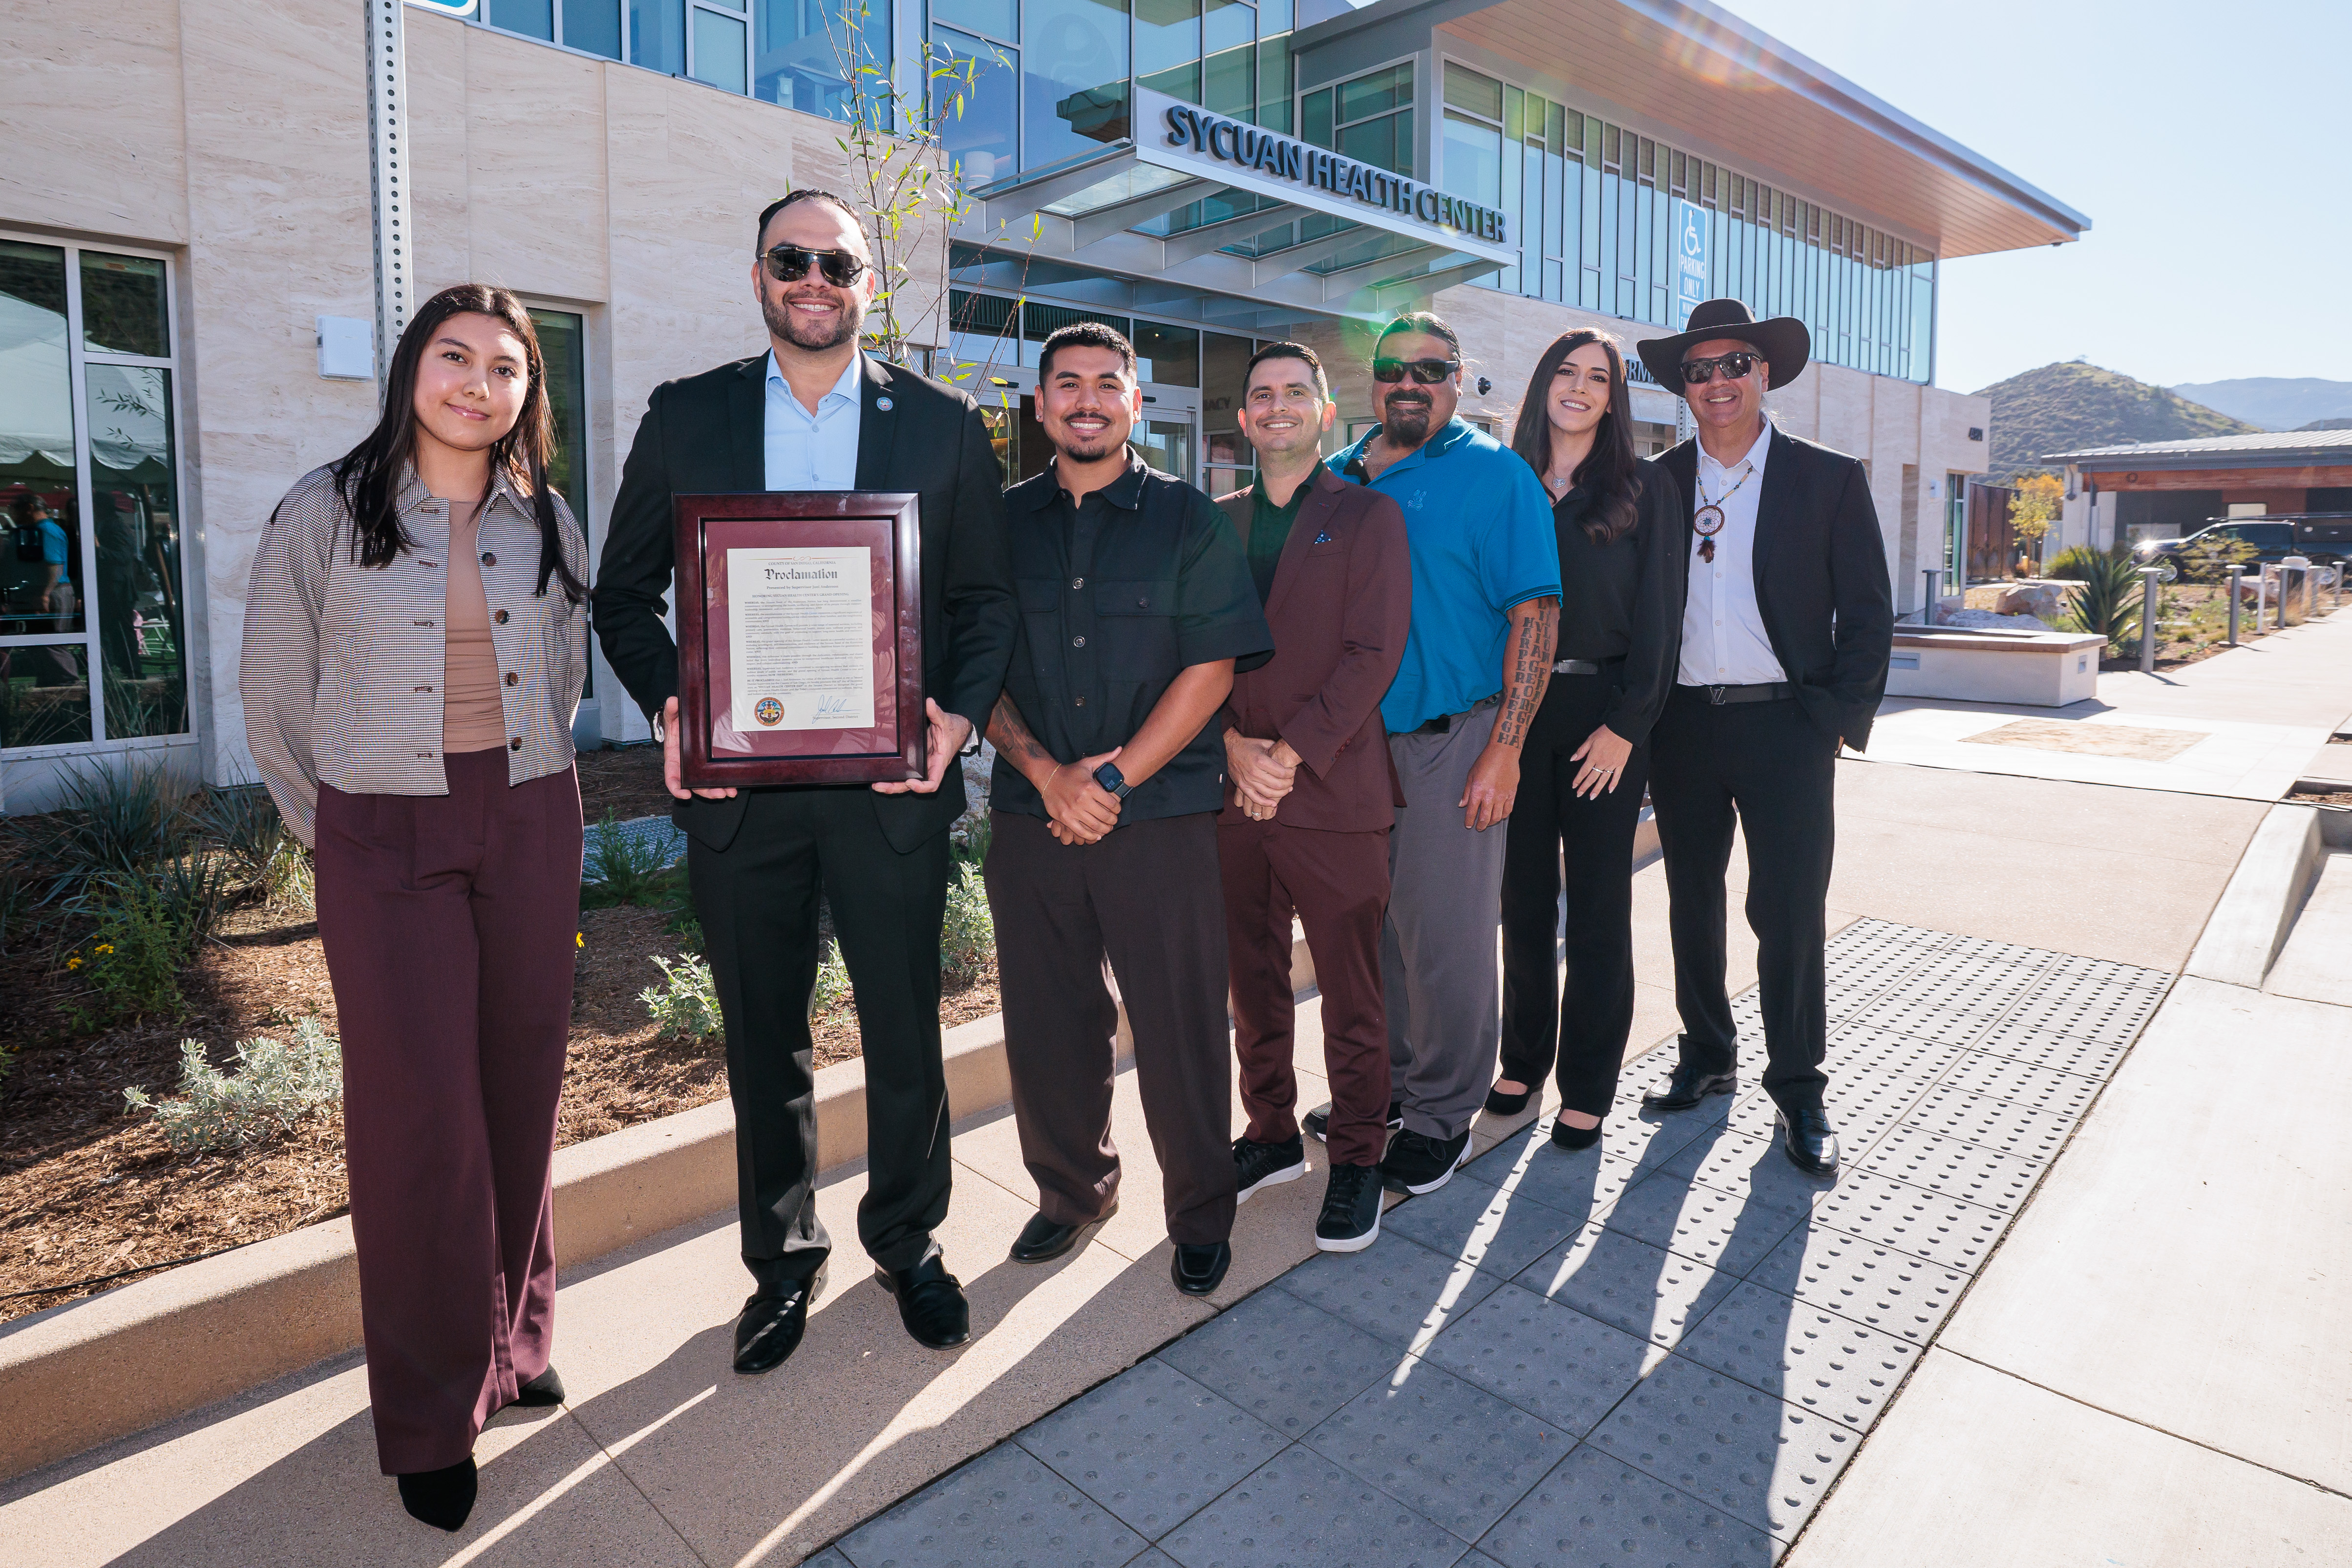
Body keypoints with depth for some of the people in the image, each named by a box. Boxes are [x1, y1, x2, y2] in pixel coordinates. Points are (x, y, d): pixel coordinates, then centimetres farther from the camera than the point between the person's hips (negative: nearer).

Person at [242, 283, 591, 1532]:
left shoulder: (547, 521, 7)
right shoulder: (324, 512, -2)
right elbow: (272, 689, 4)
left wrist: (524, 791, 15)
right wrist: (330, 828, 7)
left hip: (532, 831, 3)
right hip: (383, 842, -3)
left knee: (520, 1093, 10)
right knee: (420, 1114, -2)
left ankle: (512, 1339, 30)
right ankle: (432, 1414, 15)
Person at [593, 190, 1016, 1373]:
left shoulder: (945, 425, 5)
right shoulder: (685, 419, 7)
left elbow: (986, 598, 5)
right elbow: (624, 594, 9)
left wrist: (960, 712, -12)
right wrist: (669, 703, -9)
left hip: (891, 782, -1)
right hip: (737, 782, 1)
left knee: (906, 1030, 10)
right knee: (761, 1038, 13)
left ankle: (907, 1242, 34)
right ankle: (782, 1259, 34)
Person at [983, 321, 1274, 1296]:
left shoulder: (1187, 520, 4)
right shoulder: (1000, 523, 10)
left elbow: (1211, 669, -4)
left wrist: (1114, 780, -11)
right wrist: (1047, 773, -10)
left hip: (1162, 817, -2)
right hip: (1029, 814, 3)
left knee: (1180, 1024, 2)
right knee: (1045, 1020, 11)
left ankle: (1201, 1217, 22)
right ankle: (1071, 1191, 33)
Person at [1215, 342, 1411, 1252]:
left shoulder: (1368, 516, 2)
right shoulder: (1213, 522, 13)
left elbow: (1374, 651, -7)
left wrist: (1294, 753, -15)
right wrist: (1233, 745, -9)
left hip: (1334, 794, -4)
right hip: (1231, 792, 4)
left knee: (1352, 991, 3)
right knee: (1252, 982, 13)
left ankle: (1357, 1159, 19)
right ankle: (1271, 1135, 29)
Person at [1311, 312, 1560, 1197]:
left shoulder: (1493, 475, -4)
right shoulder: (1338, 479, 13)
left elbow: (1533, 615, -10)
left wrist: (1504, 750, -17)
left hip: (1450, 740, -5)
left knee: (1444, 934, 0)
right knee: (1369, 920, 14)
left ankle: (1442, 1114, 17)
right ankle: (1387, 1081, 32)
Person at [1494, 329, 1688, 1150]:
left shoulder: (1646, 488, 3)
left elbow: (1658, 615, -3)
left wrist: (1627, 725, -11)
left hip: (1603, 713, -2)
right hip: (1515, 710, 3)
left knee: (1599, 904, 3)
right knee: (1523, 896, 9)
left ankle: (1588, 1086, 15)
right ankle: (1523, 1060, 25)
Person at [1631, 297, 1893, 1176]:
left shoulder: (1831, 480, 2)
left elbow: (1868, 613, 1)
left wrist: (1839, 721, -6)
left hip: (1784, 725, -2)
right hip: (1682, 726, 3)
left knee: (1790, 912, 0)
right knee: (1692, 903, 12)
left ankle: (1798, 1089, 16)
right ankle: (1707, 1061, 29)